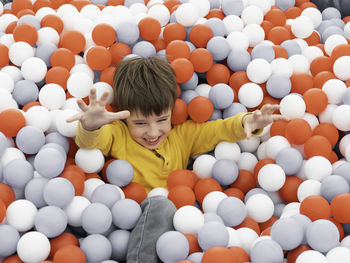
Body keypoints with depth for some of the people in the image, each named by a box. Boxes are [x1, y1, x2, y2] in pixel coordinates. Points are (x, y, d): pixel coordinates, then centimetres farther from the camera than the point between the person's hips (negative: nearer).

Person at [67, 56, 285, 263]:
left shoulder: (181, 135, 13)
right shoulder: (118, 135, 2)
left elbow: (218, 130, 10)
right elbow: (90, 142, -16)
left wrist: (245, 122, -13)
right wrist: (90, 126, -42)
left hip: (171, 222, 4)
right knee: (160, 204, -36)